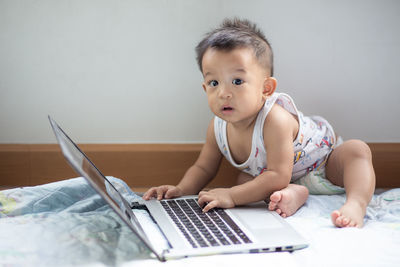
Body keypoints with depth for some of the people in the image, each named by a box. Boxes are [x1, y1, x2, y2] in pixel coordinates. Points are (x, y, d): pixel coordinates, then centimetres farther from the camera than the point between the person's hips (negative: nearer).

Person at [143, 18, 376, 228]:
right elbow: (204, 168, -2)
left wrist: (232, 196, -45)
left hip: (326, 167, -7)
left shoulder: (275, 120, -40)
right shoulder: (218, 128, -18)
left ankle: (355, 205, -45)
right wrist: (181, 190, -21)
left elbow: (278, 176, -42)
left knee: (357, 149, -30)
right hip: (289, 180, 7)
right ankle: (293, 194, -22)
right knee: (245, 178, -10)